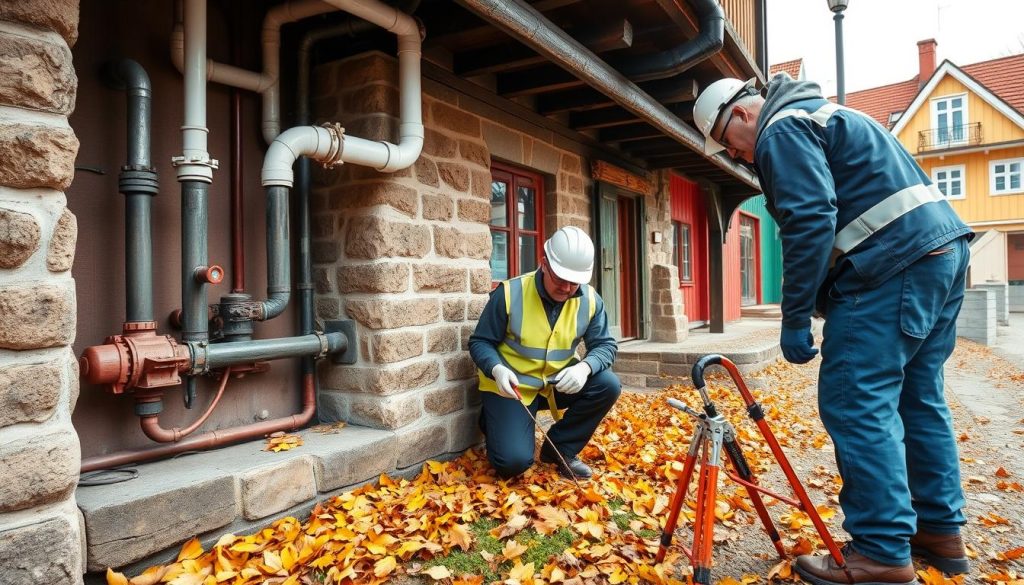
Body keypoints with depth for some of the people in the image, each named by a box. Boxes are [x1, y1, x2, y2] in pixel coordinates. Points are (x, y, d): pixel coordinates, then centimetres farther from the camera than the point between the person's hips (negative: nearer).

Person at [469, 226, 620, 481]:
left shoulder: (590, 300, -8)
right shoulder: (510, 293, -18)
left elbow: (605, 345, -6)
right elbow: (480, 342, -11)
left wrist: (584, 367, -29)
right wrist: (497, 370, -32)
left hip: (557, 382, 4)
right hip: (511, 386, -4)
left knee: (608, 385, -20)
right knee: (514, 461, -20)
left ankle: (560, 449, 0)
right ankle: (494, 422, 17)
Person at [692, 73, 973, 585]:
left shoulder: (782, 130, -5)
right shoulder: (819, 114, 26)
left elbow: (811, 220, -18)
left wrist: (795, 317, -14)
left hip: (896, 261, -11)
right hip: (943, 245, 11)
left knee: (856, 403, -8)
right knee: (917, 397, 14)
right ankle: (940, 530, 23)